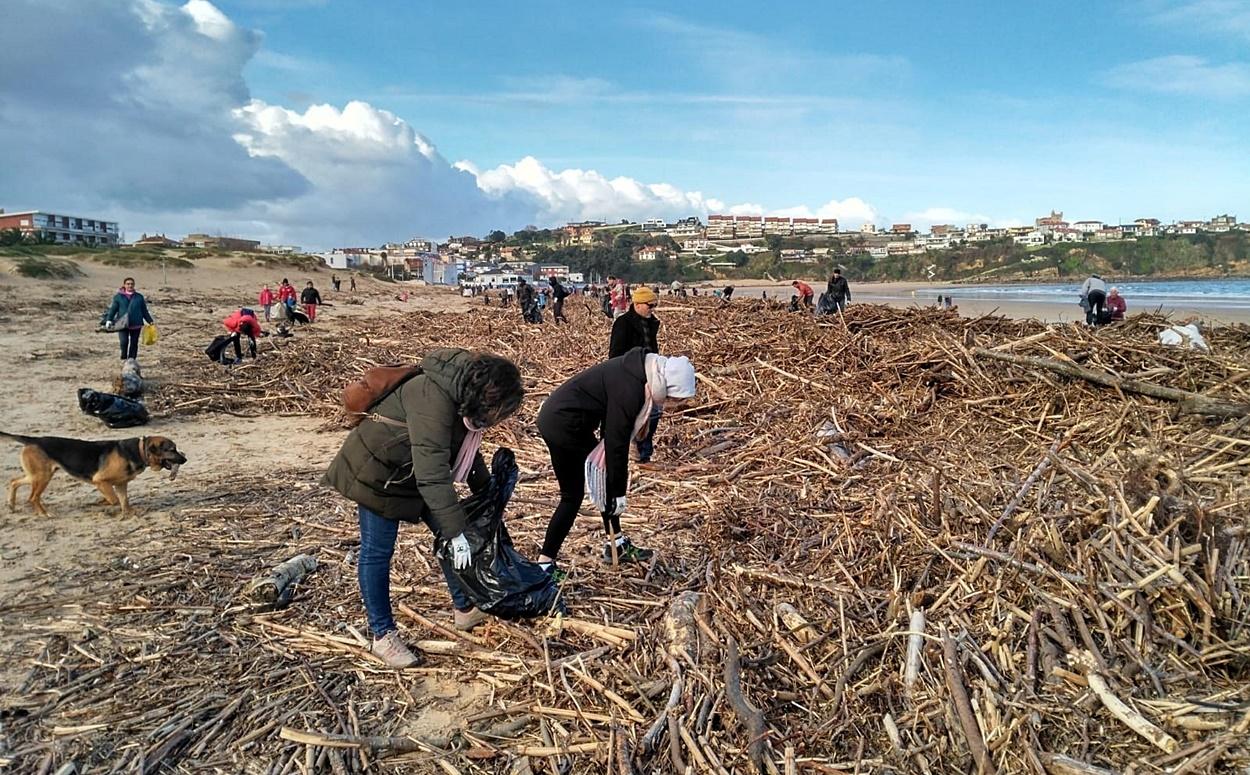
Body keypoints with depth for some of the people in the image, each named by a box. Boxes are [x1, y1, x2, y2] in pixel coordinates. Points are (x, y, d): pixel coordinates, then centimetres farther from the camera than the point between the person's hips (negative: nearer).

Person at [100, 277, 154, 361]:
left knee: (134, 343, 6)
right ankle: (124, 359, 4)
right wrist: (109, 320, -7)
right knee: (124, 342, -14)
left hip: (136, 325, 2)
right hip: (122, 325, -2)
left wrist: (150, 321, 11)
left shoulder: (139, 297, 9)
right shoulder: (118, 296, 4)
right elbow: (113, 309, 3)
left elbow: (144, 311, 14)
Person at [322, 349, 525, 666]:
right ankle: (383, 636, 15)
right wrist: (456, 531, -36)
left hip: (413, 471, 9)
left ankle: (465, 610, 24)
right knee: (377, 552, 1)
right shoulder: (433, 398, -36)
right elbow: (432, 473, -39)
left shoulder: (463, 396, -7)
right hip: (376, 473, -9)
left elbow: (467, 446, 11)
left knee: (456, 535, 9)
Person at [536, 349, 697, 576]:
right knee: (573, 496, -1)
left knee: (608, 478, 15)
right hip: (561, 425, -10)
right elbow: (618, 443, -21)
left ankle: (616, 544, 26)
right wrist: (619, 492, -11)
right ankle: (545, 564, 7)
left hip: (566, 419, 10)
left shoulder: (639, 369, 1)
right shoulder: (629, 389, -27)